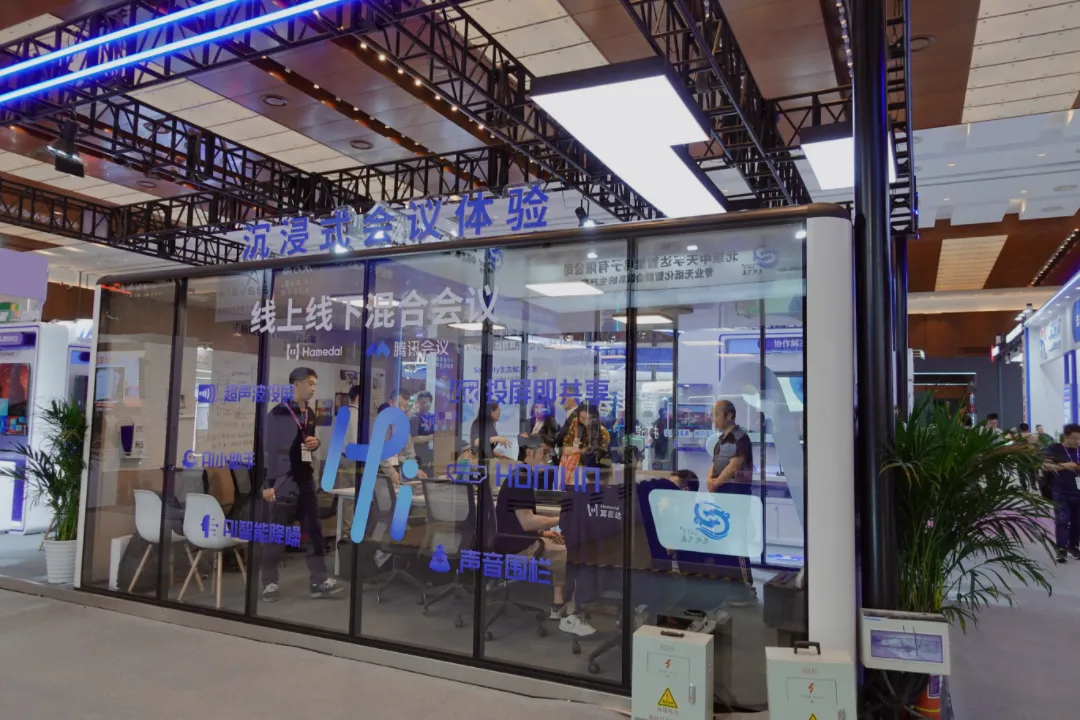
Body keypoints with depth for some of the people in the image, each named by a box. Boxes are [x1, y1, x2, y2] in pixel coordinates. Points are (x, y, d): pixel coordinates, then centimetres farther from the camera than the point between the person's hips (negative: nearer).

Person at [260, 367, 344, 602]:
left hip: (305, 478, 7)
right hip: (282, 479, -7)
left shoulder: (310, 414, 12)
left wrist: (315, 444, 2)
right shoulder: (278, 413, -10)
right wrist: (268, 484, -17)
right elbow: (268, 448, -13)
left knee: (314, 529, 6)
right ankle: (269, 583, 13)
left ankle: (319, 581, 11)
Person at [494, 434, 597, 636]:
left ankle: (558, 605, 20)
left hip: (522, 542, 11)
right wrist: (561, 519, -20)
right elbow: (526, 521, -25)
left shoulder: (522, 478, 14)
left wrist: (543, 531, 12)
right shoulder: (520, 480, -19)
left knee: (564, 551, 22)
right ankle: (570, 617, -3)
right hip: (518, 548, -11)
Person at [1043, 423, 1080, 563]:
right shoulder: (1054, 449, -3)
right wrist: (1064, 465, -18)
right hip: (1061, 492, -4)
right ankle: (1061, 548, -6)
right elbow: (1046, 466, -8)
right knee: (1062, 520, -7)